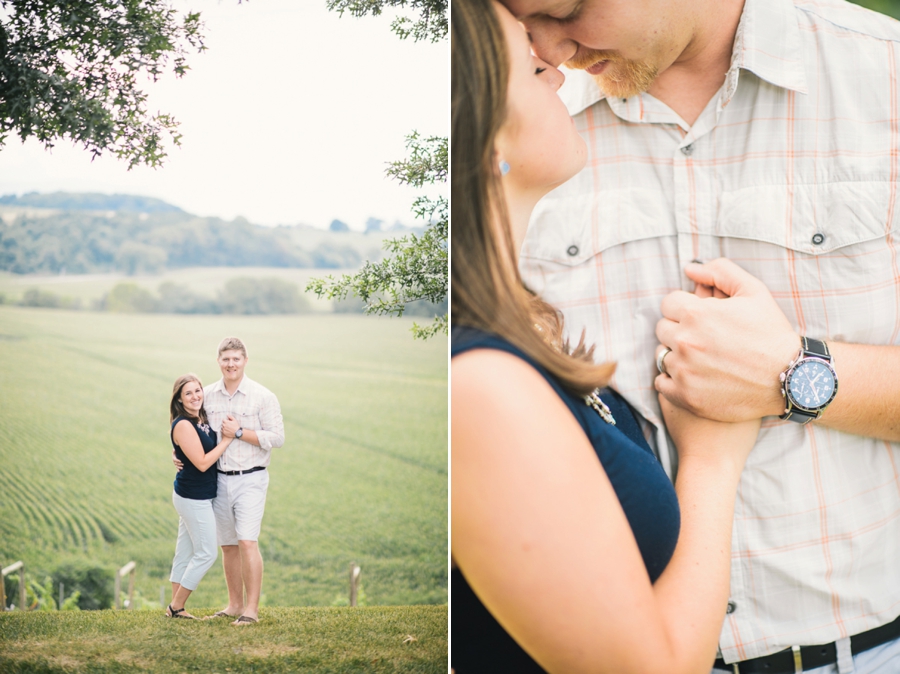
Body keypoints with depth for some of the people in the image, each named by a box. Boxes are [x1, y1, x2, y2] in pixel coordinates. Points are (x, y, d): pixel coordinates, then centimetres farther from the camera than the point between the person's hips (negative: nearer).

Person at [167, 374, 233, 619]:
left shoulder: (203, 421, 7)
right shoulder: (183, 425, -19)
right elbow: (202, 463, -22)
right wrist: (228, 438, -19)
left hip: (199, 496, 9)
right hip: (193, 497, -9)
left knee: (185, 552, 13)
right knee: (206, 553, -2)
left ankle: (176, 607, 21)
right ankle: (176, 607, 8)